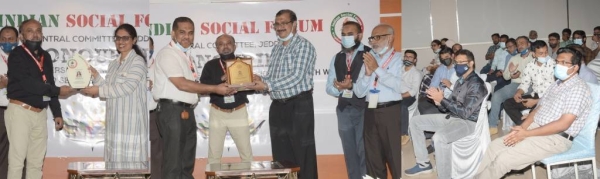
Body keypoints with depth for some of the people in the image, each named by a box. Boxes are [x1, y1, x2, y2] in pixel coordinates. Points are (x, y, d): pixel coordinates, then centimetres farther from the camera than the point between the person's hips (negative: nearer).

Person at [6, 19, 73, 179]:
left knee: (37, 162, 8)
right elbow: (28, 83, -19)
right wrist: (58, 90, -14)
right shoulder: (17, 55, -7)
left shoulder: (45, 57, 13)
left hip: (40, 113, 6)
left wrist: (57, 113, 14)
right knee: (17, 160, -6)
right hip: (20, 111, -6)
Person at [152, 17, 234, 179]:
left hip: (187, 111, 9)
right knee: (173, 163, -4)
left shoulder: (186, 55, 18)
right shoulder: (167, 53, -10)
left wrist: (220, 87, 6)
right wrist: (215, 89, -16)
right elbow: (182, 84, -18)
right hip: (173, 111, -9)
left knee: (187, 163, 15)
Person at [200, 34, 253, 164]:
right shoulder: (210, 66, 2)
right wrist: (221, 80, -25)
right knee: (214, 154, 3)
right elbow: (203, 86, -12)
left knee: (246, 153, 3)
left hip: (239, 113, 0)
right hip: (217, 113, 0)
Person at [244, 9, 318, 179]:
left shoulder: (303, 45, -8)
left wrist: (267, 85, -21)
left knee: (302, 155, -3)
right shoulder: (276, 49, 16)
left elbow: (296, 77, -18)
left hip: (299, 105, -7)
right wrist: (261, 80, -4)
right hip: (278, 107, 7)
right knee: (281, 155, 11)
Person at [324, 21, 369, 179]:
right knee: (349, 152, 13)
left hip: (364, 109, -6)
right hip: (344, 110, 6)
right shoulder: (337, 58, 13)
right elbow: (329, 87, 9)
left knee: (365, 151, -3)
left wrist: (352, 87, -21)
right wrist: (341, 89, -11)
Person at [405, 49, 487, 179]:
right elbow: (452, 106, 12)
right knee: (416, 122, 9)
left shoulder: (476, 84, -17)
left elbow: (465, 112, -23)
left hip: (468, 122, -10)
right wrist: (439, 102, -10)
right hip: (451, 117, 10)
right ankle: (424, 164, 13)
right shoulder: (460, 81, 12)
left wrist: (442, 99, -24)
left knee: (439, 137, -39)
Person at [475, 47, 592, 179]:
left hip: (555, 139, -9)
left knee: (503, 159, -19)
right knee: (495, 145, -2)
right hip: (536, 128, 9)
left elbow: (563, 124, -23)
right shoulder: (556, 84, 14)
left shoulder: (578, 89, -15)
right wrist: (522, 127, -6)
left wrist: (526, 134, -21)